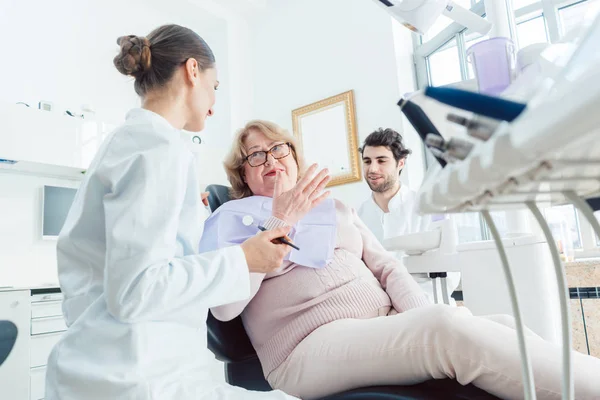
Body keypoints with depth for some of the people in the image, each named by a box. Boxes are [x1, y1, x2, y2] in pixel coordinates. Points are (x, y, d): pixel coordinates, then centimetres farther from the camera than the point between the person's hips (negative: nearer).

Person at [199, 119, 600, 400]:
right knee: (449, 326, -32)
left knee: (504, 326, -20)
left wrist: (424, 315, -4)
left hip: (389, 324, 6)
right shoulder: (234, 221, 10)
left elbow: (386, 267, 17)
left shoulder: (335, 208, 24)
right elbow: (224, 307, -6)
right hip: (313, 345, -5)